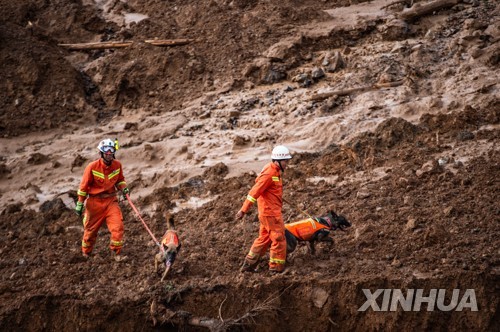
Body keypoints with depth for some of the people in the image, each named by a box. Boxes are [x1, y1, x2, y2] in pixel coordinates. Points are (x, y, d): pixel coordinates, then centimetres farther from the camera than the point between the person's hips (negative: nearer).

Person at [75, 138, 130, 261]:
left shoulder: (117, 165, -3)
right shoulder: (92, 167, -15)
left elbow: (120, 180, 16)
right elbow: (84, 185, -6)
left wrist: (123, 188, -5)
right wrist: (80, 203, -2)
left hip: (111, 200, 3)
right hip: (95, 202, -2)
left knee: (118, 226, -15)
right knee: (91, 229, 11)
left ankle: (116, 253, -4)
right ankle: (86, 253, 34)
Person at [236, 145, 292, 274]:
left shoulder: (275, 171, 10)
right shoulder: (269, 174, -20)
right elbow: (255, 191, -22)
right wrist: (243, 210, -23)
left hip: (268, 212, 10)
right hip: (270, 212, -10)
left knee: (264, 238, 17)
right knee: (279, 239, -4)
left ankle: (248, 265, 23)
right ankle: (276, 268, 1)